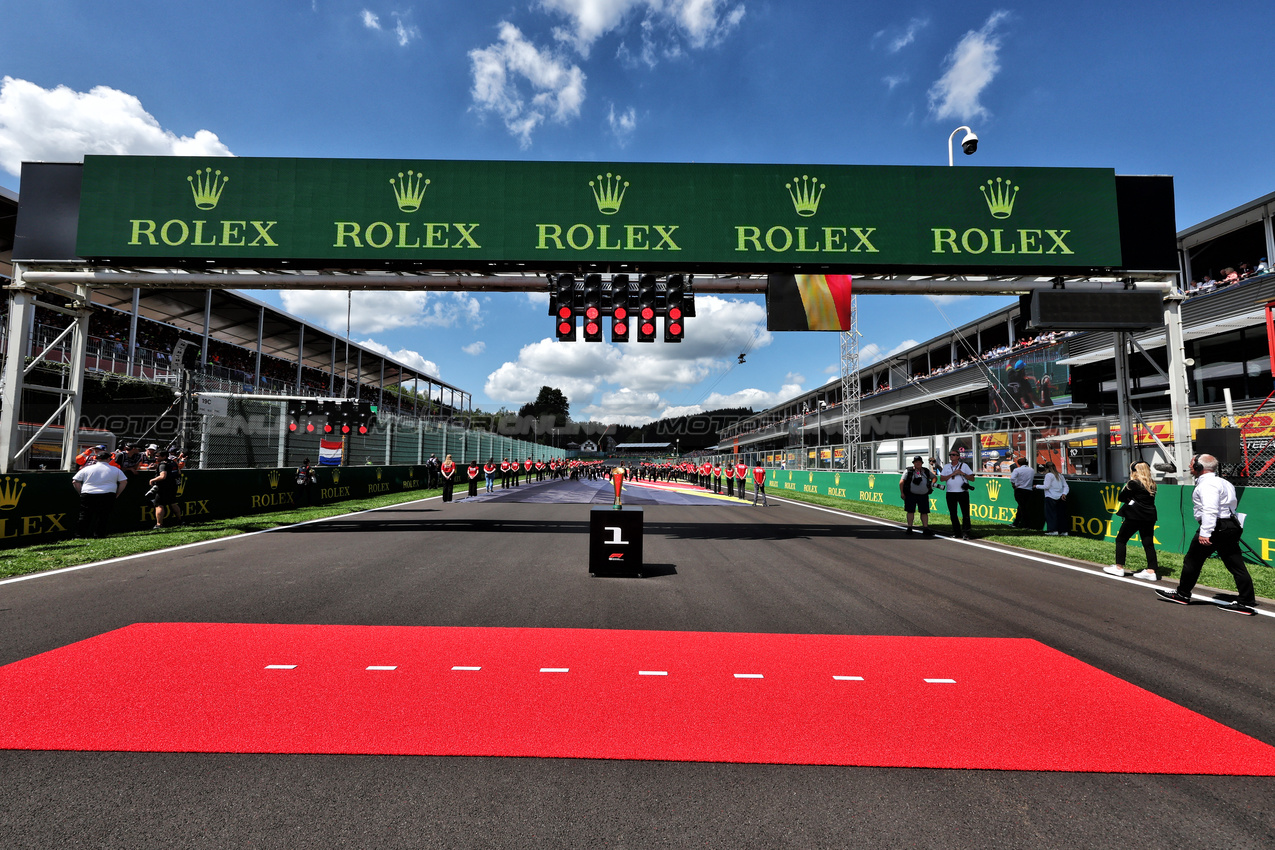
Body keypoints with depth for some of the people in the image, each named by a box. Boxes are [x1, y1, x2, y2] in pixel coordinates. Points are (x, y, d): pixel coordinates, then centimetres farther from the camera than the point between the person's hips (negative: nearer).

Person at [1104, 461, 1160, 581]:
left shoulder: (1133, 483, -11)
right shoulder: (1152, 484, 10)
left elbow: (1121, 497, -6)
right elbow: (1145, 498, 18)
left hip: (1135, 516, -7)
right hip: (1149, 516, 7)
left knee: (1121, 539, 5)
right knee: (1148, 543, 8)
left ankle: (1119, 567, 8)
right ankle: (1151, 571, 7)